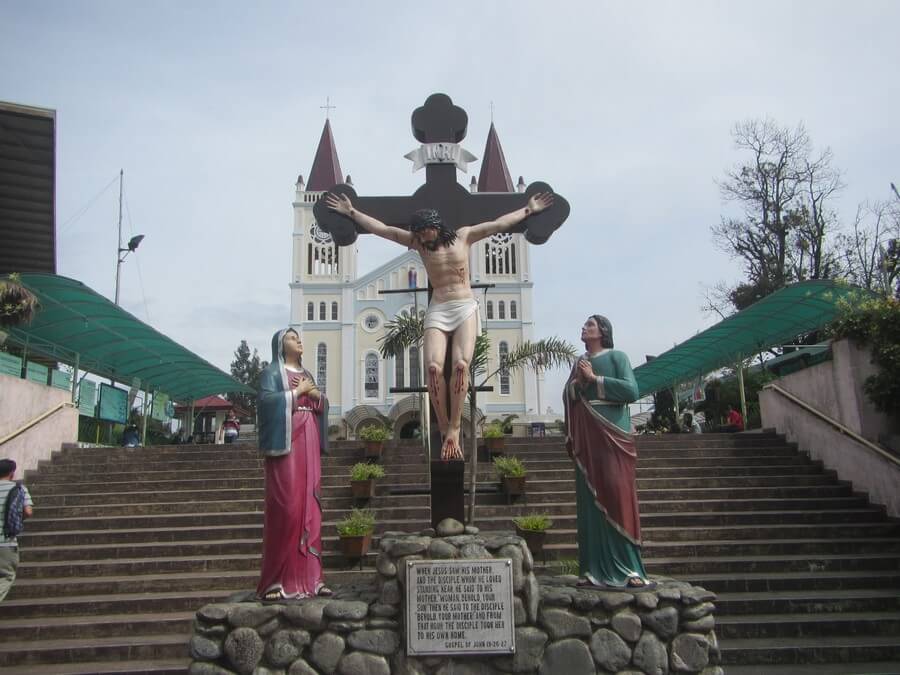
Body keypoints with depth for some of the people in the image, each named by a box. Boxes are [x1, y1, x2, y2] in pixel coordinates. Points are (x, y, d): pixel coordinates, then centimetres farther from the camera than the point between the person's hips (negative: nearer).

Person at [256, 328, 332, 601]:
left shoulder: (307, 374, 22)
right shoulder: (272, 372, 3)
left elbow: (324, 405, 19)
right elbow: (266, 400, -14)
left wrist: (316, 394, 0)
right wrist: (297, 391, -8)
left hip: (308, 443, 6)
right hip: (286, 443, -6)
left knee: (309, 505, 1)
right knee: (286, 506, -11)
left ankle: (307, 575, 5)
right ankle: (278, 580, -7)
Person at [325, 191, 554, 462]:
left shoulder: (464, 236, 11)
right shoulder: (419, 243, 12)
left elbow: (499, 224, 14)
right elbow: (380, 228, 12)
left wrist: (529, 209, 15)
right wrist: (351, 212, 11)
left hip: (466, 307, -1)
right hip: (437, 310, 1)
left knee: (461, 364, -24)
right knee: (434, 366, -24)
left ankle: (454, 428, -17)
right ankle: (443, 427, -13)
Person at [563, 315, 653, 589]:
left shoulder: (616, 357, 2)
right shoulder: (579, 363, 18)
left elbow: (632, 390, -11)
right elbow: (567, 397, 14)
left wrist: (595, 379, -10)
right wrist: (578, 380, -4)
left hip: (611, 434, -5)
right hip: (585, 437, 5)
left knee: (616, 494, -8)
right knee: (591, 499, 2)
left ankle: (627, 570, -5)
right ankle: (596, 570, 6)